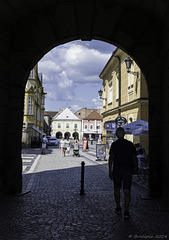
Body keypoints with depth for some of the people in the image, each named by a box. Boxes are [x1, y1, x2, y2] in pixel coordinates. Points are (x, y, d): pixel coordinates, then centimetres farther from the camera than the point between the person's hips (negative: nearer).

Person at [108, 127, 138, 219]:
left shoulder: (114, 144, -4)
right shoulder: (130, 144, 2)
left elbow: (111, 157, -11)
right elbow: (134, 157, 6)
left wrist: (110, 171, -9)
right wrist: (135, 168, 19)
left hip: (117, 169, -1)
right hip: (128, 169, 1)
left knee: (117, 189, 17)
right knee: (127, 191, 0)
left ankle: (118, 208, 26)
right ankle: (126, 211, -9)